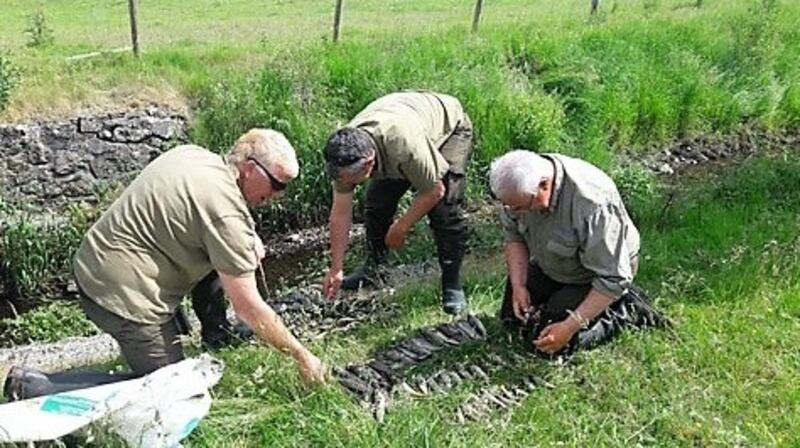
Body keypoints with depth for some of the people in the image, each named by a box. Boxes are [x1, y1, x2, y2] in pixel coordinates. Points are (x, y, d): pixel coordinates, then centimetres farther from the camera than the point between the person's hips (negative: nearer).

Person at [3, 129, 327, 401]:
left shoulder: (191, 154, 3)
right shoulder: (226, 212, -22)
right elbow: (248, 307, -19)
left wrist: (247, 242, 8)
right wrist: (302, 356, -9)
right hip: (123, 295, -10)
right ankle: (32, 387, -1)